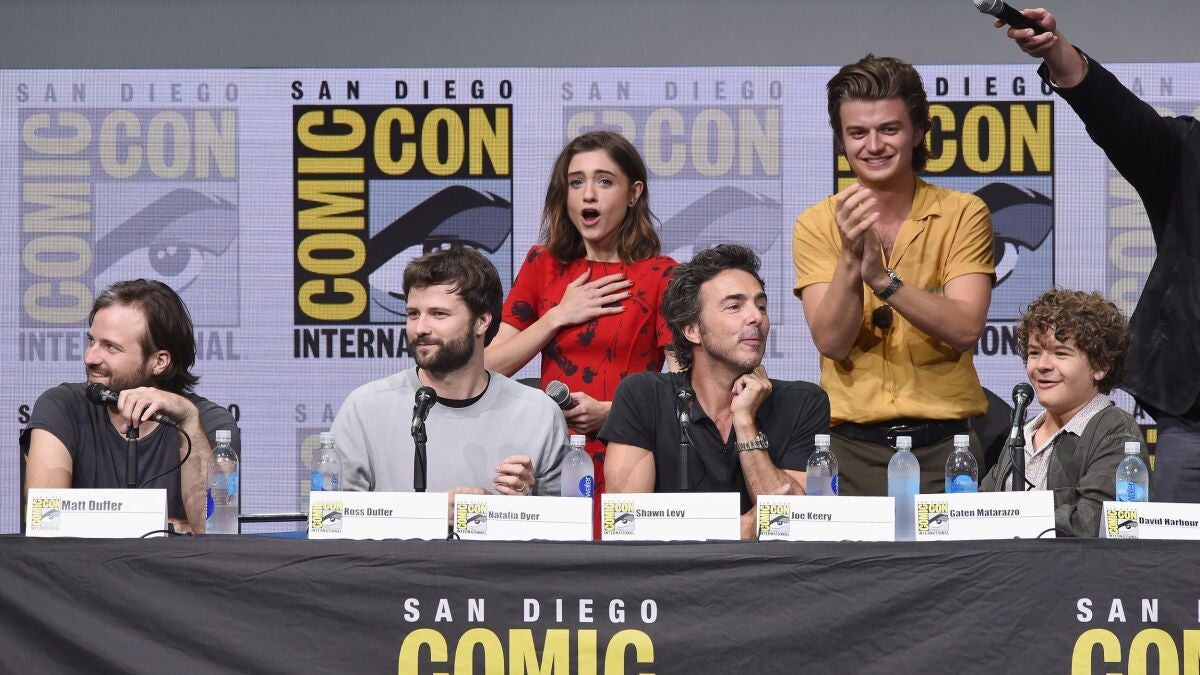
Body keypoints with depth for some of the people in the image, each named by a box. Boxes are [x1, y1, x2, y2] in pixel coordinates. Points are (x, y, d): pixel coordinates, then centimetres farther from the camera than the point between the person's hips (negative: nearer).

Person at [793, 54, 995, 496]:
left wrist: (882, 278, -25)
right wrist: (851, 259, -23)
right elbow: (832, 342, -8)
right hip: (851, 447, 1)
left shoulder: (963, 214, 1)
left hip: (942, 444, -1)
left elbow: (965, 330, -13)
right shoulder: (817, 225, 3)